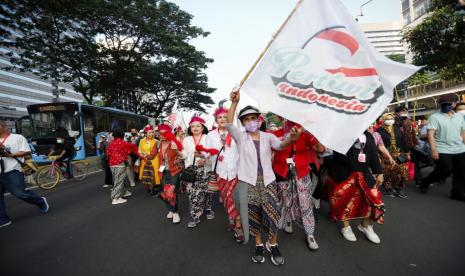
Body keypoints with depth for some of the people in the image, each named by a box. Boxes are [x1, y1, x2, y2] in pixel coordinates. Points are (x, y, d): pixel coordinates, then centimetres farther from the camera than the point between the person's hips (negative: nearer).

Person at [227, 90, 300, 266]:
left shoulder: (268, 136, 5)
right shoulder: (240, 137, 3)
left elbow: (279, 145, -15)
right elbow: (229, 124, -14)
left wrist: (291, 139, -38)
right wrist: (234, 102, -25)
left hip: (268, 181, 1)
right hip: (248, 182, 0)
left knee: (272, 214, 0)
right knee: (253, 215, 8)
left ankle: (273, 245, 26)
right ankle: (259, 245, 30)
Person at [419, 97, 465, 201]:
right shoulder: (435, 117, -7)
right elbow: (430, 134, -14)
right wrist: (433, 149, -20)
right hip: (443, 151, -6)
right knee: (445, 171, -7)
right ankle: (425, 182, 14)